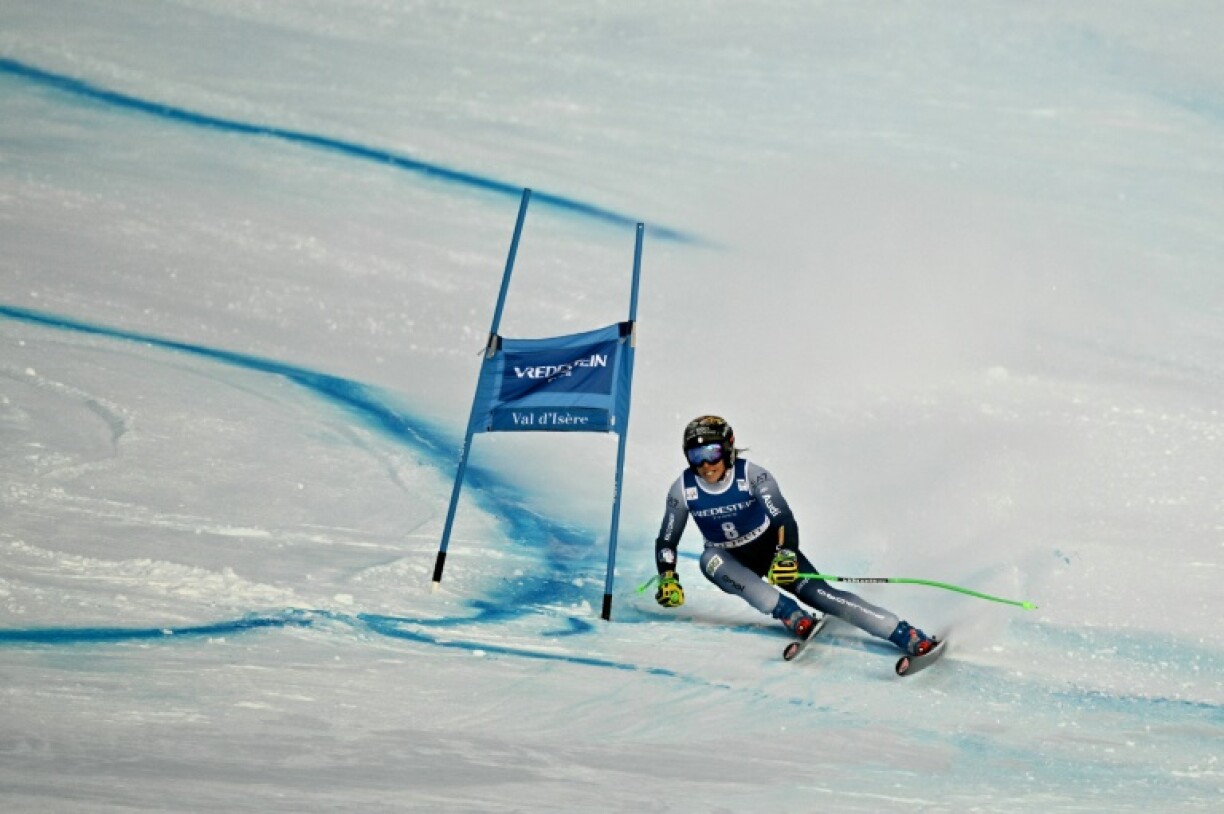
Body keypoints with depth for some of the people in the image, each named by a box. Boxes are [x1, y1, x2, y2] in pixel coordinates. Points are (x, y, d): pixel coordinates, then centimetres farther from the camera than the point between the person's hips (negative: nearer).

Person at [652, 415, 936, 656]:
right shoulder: (683, 489, -15)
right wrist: (667, 579, -19)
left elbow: (784, 521, -29)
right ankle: (792, 616, -39)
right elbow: (666, 541, -4)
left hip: (771, 548, -2)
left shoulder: (751, 475, -22)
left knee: (819, 593, -23)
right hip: (732, 562, 2)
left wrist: (785, 556, -47)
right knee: (710, 559, -33)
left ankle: (910, 637, -29)